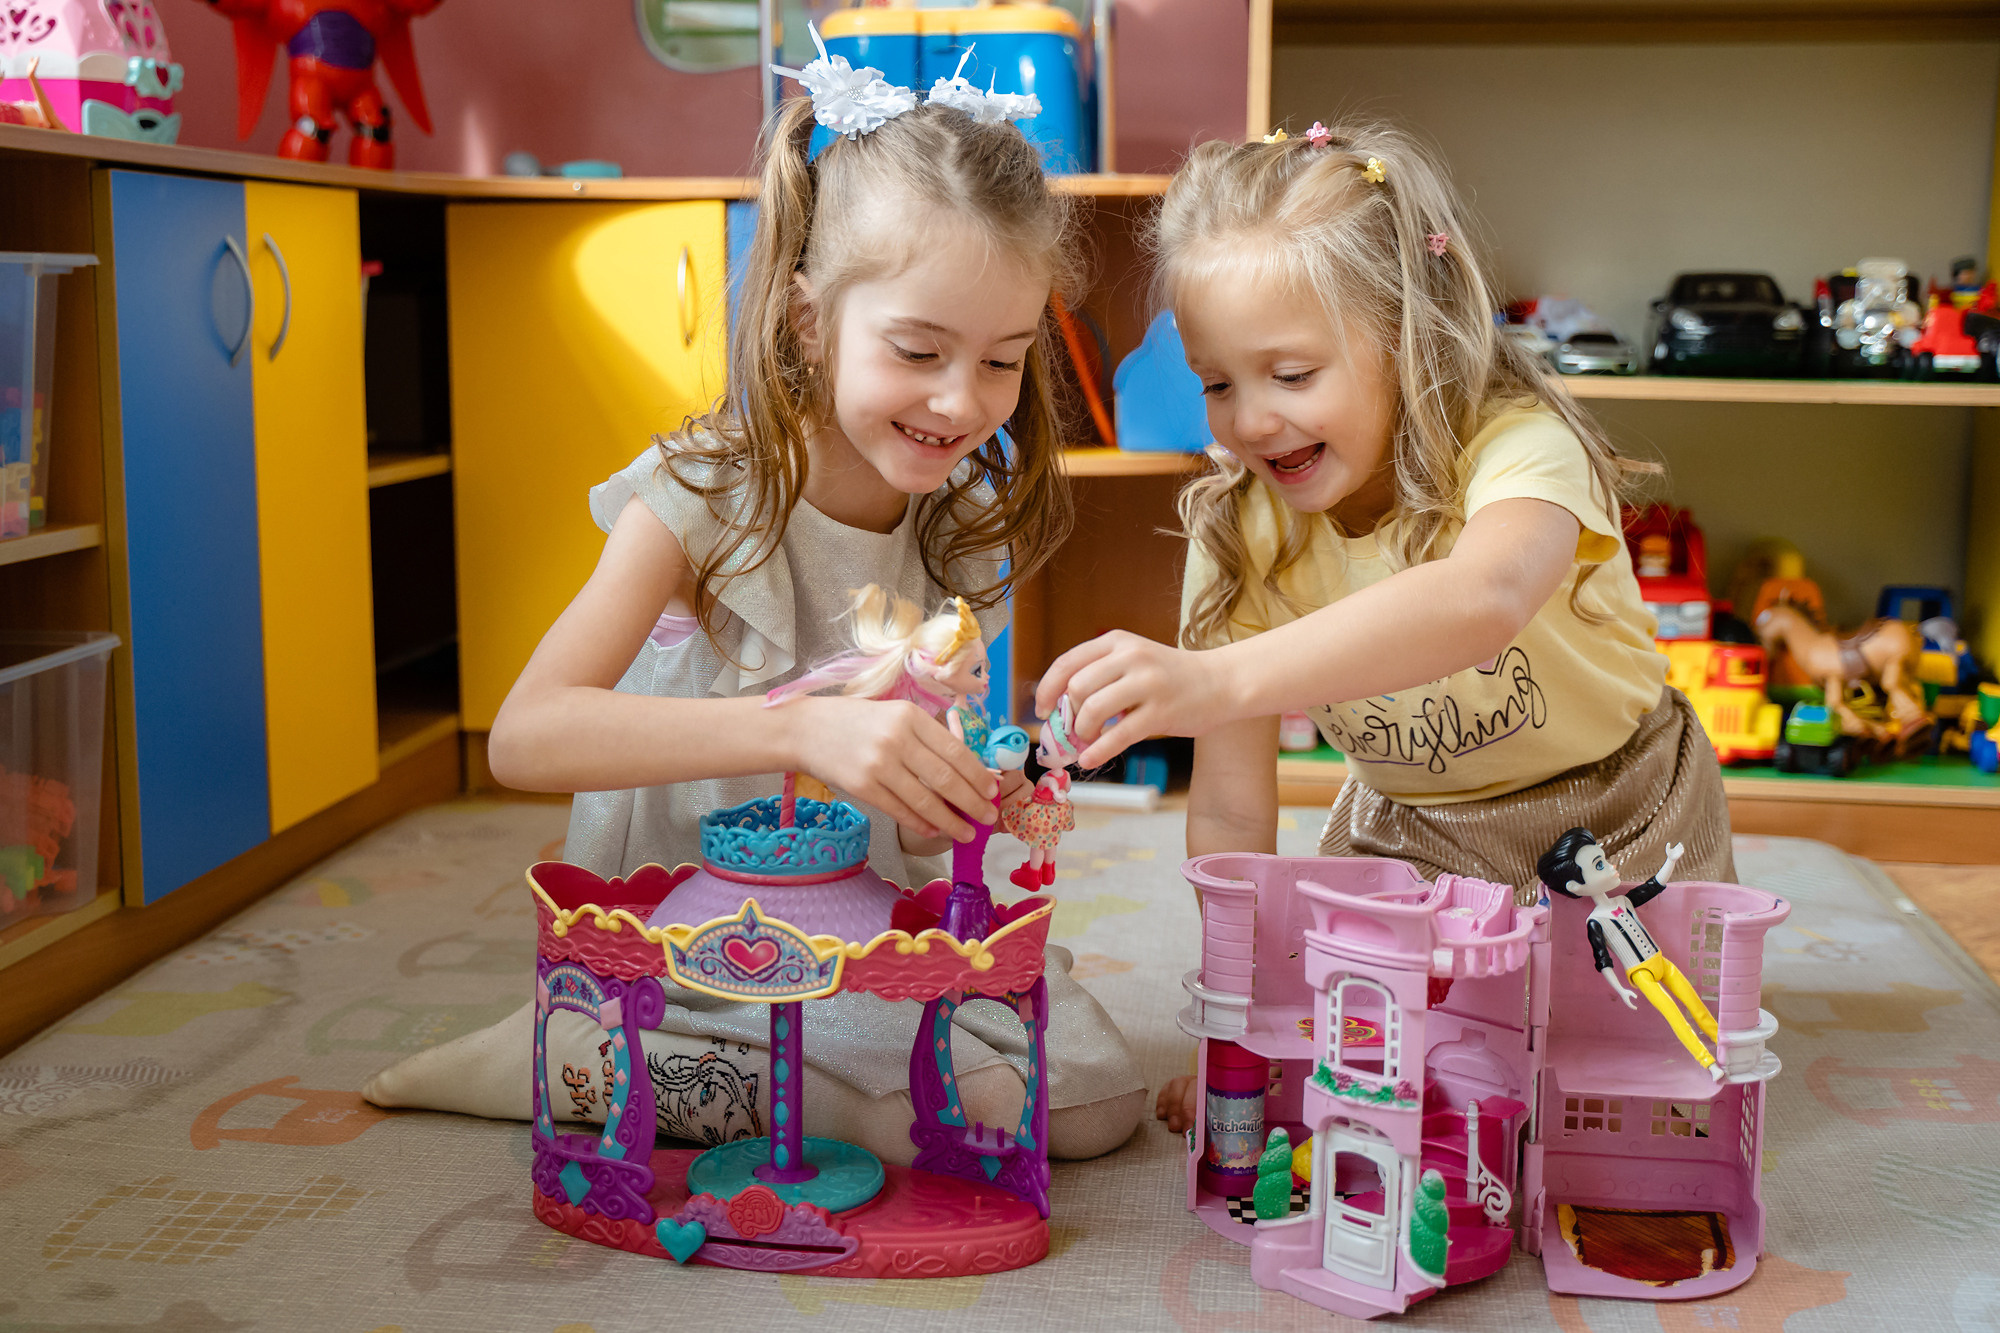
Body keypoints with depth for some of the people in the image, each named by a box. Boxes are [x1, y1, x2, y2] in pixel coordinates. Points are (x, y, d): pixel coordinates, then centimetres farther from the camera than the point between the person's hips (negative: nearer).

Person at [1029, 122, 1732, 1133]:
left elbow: (1482, 604, -57)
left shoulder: (1519, 446, -31)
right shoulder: (1236, 526, -18)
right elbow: (1231, 814, -15)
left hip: (1613, 823, -3)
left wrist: (1217, 680, -70)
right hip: (1405, 832, 3)